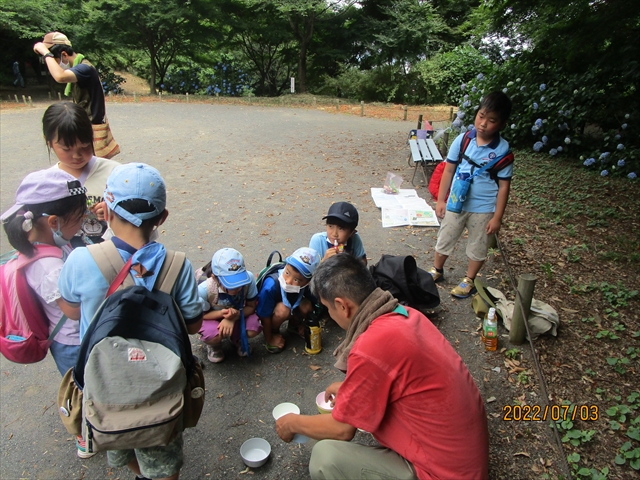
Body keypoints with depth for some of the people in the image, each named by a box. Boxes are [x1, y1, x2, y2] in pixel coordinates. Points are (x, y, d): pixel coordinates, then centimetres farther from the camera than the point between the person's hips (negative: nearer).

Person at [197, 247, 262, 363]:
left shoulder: (248, 278, -31)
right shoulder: (204, 290, -36)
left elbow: (251, 306, -15)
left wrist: (235, 316, -35)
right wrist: (222, 313, -36)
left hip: (238, 314, 2)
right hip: (211, 317, -2)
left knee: (254, 329, -27)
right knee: (214, 335, -34)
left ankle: (237, 338, 11)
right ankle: (214, 345, 7)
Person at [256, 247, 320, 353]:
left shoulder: (308, 284, -31)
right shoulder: (271, 286, -39)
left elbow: (314, 303, -12)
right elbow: (264, 316, -25)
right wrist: (269, 339, -13)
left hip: (293, 308, 4)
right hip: (270, 312, -4)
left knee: (307, 306, -23)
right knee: (283, 309, -33)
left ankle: (294, 325, 9)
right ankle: (273, 332, -2)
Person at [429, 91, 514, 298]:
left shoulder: (503, 151, -14)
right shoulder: (463, 140, -9)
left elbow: (504, 186, -9)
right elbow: (448, 170, -1)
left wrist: (497, 217, -10)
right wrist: (441, 199, -1)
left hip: (483, 209, -2)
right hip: (456, 203, 2)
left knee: (477, 247, 15)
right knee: (444, 240, 18)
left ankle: (469, 281, 37)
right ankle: (436, 271, 42)